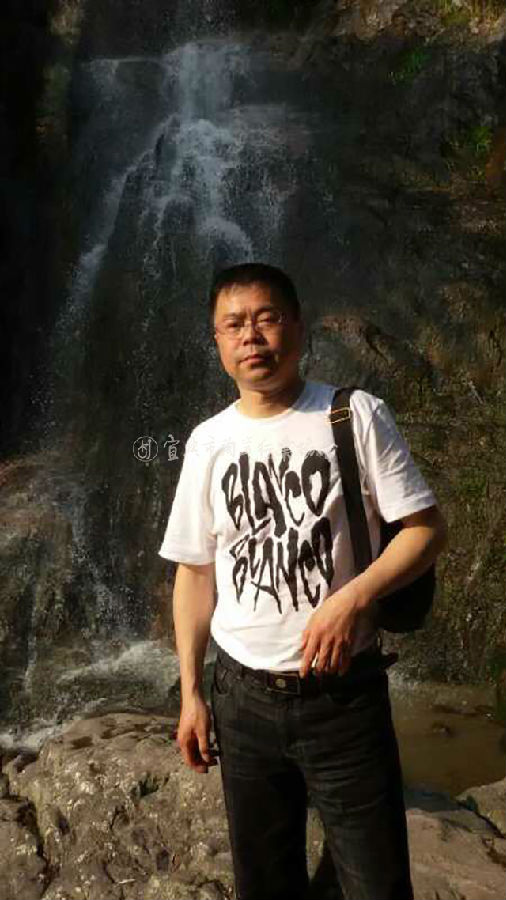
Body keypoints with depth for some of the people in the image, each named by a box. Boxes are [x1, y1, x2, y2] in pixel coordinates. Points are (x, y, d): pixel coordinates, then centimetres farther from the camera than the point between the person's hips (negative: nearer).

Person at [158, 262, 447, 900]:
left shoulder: (356, 415, -7)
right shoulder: (207, 441, 2)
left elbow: (425, 528, -6)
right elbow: (195, 572, 6)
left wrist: (354, 597, -22)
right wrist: (190, 693, 6)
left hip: (346, 693, -3)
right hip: (243, 697, 3)